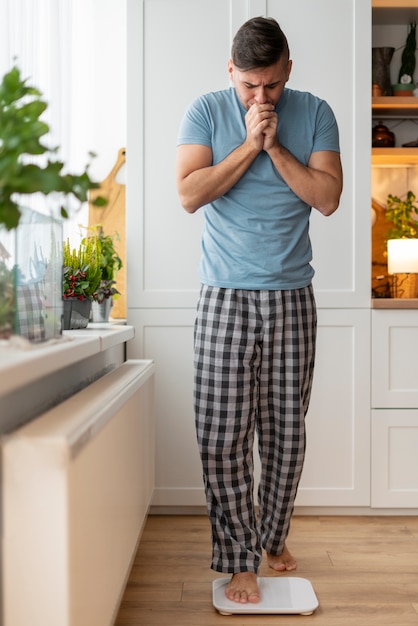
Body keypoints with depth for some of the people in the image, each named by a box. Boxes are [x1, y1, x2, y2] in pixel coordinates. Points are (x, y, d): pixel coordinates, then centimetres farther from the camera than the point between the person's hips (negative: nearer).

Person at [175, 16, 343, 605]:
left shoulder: (314, 113, 6)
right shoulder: (206, 112, 3)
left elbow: (328, 197, -4)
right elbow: (189, 194, -9)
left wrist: (275, 145, -11)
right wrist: (250, 144, -12)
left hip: (292, 298, 2)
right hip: (225, 298, -1)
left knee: (286, 433, 9)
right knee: (222, 439, -3)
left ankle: (274, 535, 32)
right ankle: (241, 559, 13)